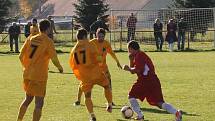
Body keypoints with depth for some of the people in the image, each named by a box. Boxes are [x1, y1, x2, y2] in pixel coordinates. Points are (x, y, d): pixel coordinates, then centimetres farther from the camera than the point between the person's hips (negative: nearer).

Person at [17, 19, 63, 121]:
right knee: (39, 103, -1)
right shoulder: (48, 42, -9)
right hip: (39, 76, -6)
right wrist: (60, 68, 5)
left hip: (28, 74, 6)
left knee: (28, 99, 22)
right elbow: (54, 59, -15)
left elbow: (21, 56, 8)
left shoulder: (30, 39, 7)